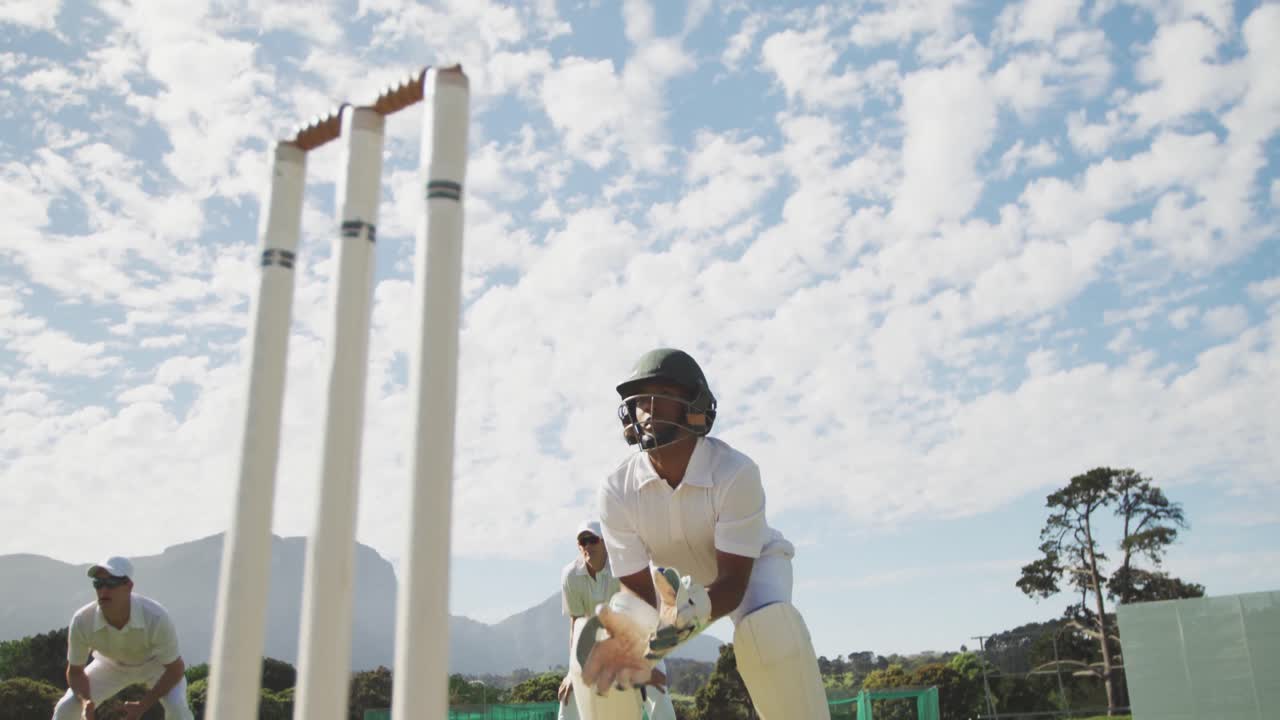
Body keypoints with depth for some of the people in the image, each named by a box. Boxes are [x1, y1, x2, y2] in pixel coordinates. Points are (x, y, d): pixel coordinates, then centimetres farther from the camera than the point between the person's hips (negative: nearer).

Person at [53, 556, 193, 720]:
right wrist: (85, 701, -32)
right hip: (111, 664, 3)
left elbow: (175, 669, -27)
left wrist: (142, 706, -33)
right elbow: (75, 671, -13)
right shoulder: (82, 620, -31)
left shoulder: (156, 617, -40)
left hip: (154, 663, -3)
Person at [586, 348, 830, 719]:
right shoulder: (617, 491, -27)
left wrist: (695, 610, -59)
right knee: (600, 658, -11)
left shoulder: (735, 472, -37)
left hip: (752, 564, -3)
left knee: (769, 630, -37)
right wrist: (632, 637, -48)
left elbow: (733, 583, -35)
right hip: (675, 581, 4)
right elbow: (639, 590, -24)